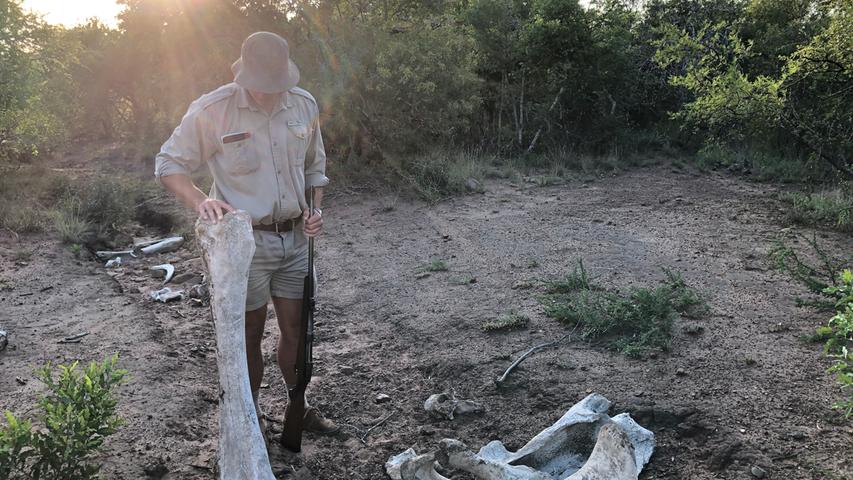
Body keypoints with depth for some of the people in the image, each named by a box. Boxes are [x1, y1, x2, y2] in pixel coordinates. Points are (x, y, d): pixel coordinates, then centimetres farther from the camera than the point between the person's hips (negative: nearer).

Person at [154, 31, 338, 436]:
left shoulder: (304, 104, 0)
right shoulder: (212, 110, -13)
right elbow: (168, 164, -5)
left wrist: (315, 210, -1)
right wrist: (200, 201, -23)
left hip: (294, 239, 4)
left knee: (295, 329, 14)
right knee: (250, 333, 10)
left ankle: (301, 408, 34)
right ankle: (251, 415, 30)